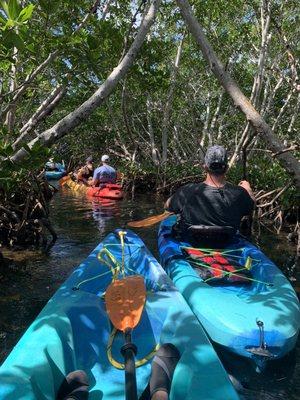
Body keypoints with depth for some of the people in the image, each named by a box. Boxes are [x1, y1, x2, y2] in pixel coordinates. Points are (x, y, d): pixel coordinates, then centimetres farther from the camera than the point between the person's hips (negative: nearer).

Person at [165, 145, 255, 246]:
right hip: (224, 243, 2)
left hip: (190, 241, -2)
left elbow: (167, 206, -11)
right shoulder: (238, 193, -27)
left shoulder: (188, 191, -31)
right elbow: (252, 204, -2)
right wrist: (248, 188, 19)